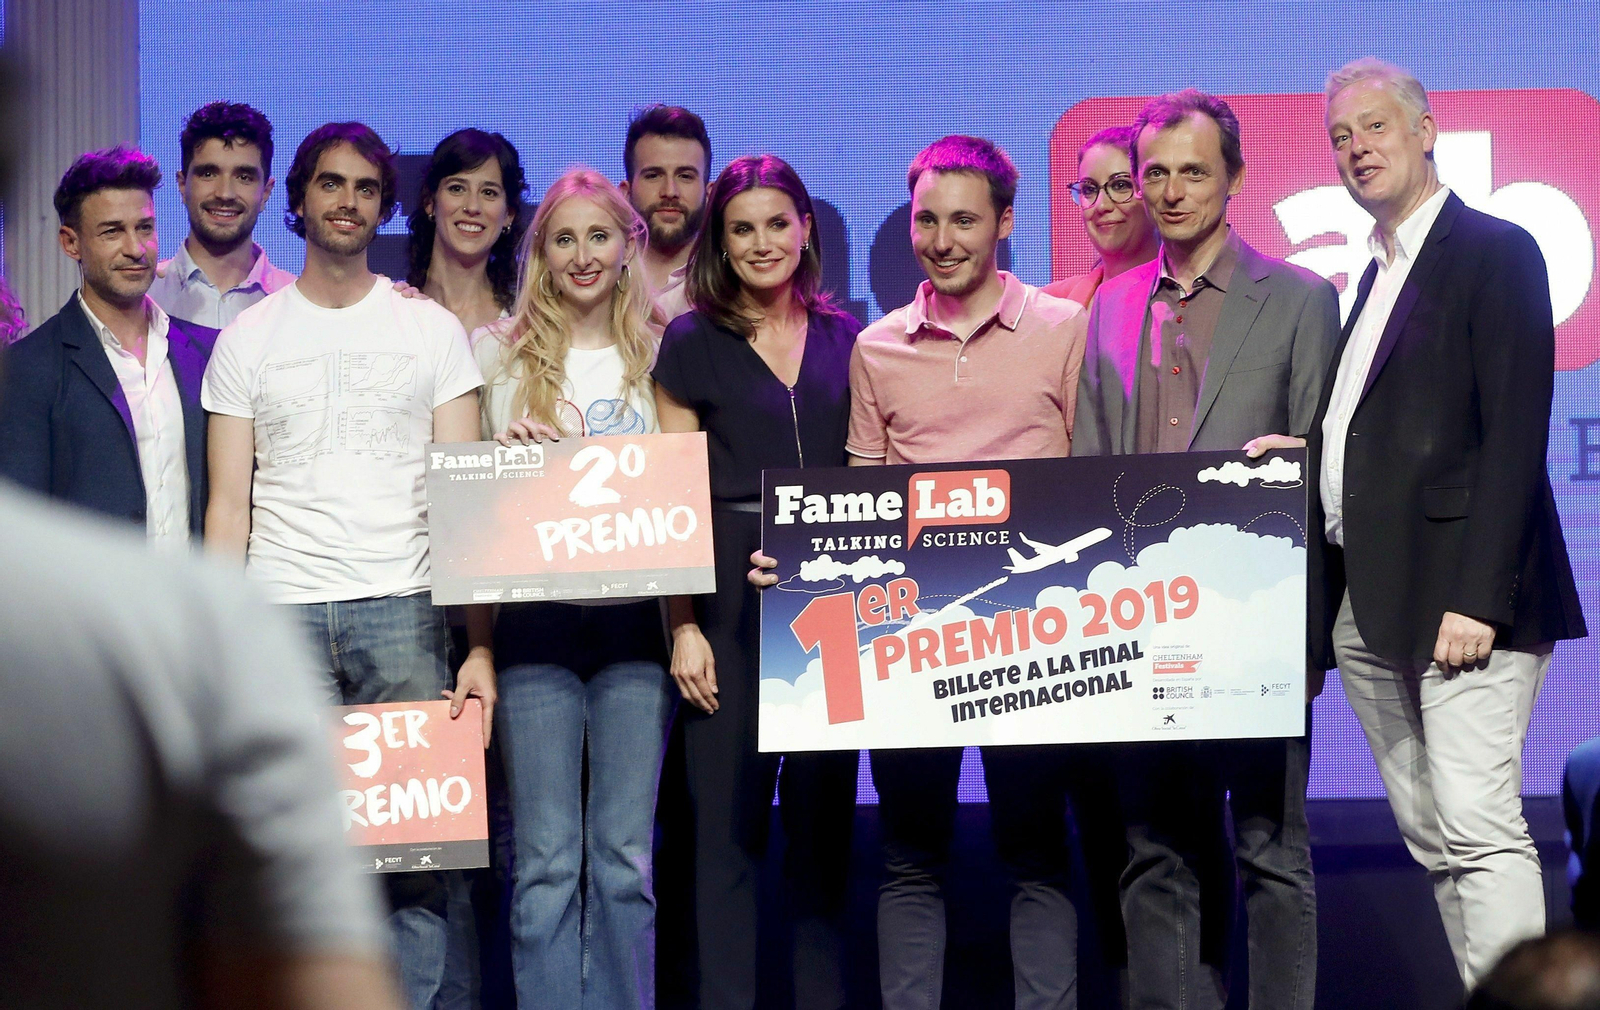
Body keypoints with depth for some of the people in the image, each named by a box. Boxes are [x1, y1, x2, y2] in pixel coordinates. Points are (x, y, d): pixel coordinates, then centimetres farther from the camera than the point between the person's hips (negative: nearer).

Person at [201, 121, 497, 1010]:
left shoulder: (433, 330, 9)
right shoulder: (249, 338, 11)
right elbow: (229, 504, 8)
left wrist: (481, 642, -7)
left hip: (404, 612, 0)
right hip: (282, 617, 1)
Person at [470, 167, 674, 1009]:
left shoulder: (657, 355, 10)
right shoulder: (499, 353, 7)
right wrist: (506, 449, -9)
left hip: (634, 617, 1)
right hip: (535, 620, -1)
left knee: (626, 855, 3)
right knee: (547, 858, -2)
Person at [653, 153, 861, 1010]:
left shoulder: (843, 339, 11)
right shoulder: (691, 343, 4)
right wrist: (682, 624, -7)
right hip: (729, 595, -2)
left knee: (823, 814, 6)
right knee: (728, 818, -2)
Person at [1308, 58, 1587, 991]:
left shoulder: (1496, 252, -5)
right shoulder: (1378, 273, 21)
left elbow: (1516, 436, -13)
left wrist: (1478, 599, -19)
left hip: (1456, 595, -8)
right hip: (1367, 602, 8)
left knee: (1481, 830, -13)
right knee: (1432, 841, 8)